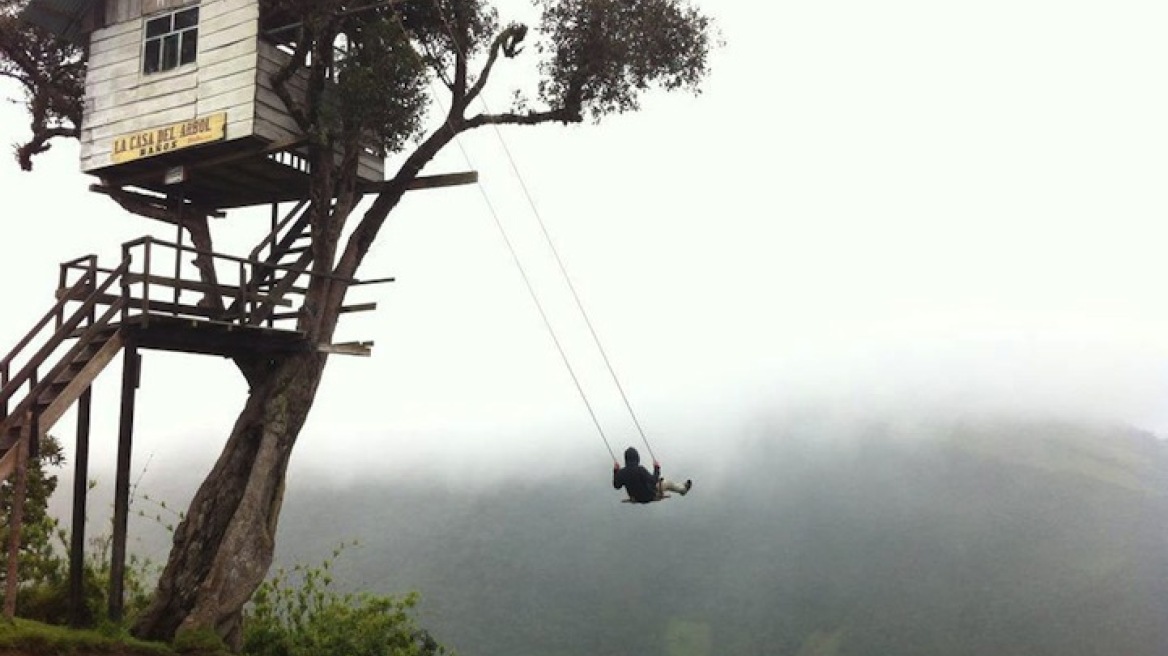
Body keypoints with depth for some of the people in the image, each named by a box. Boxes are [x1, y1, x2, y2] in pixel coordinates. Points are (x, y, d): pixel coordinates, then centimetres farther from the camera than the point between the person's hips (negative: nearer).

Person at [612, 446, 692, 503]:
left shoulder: (621, 472, -18)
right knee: (668, 483, 17)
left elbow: (616, 486, -2)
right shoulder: (640, 469, -34)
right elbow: (653, 481, -25)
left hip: (636, 498, 6)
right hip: (650, 497, -6)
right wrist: (656, 469, -13)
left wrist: (615, 471, 4)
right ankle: (683, 488, 47)